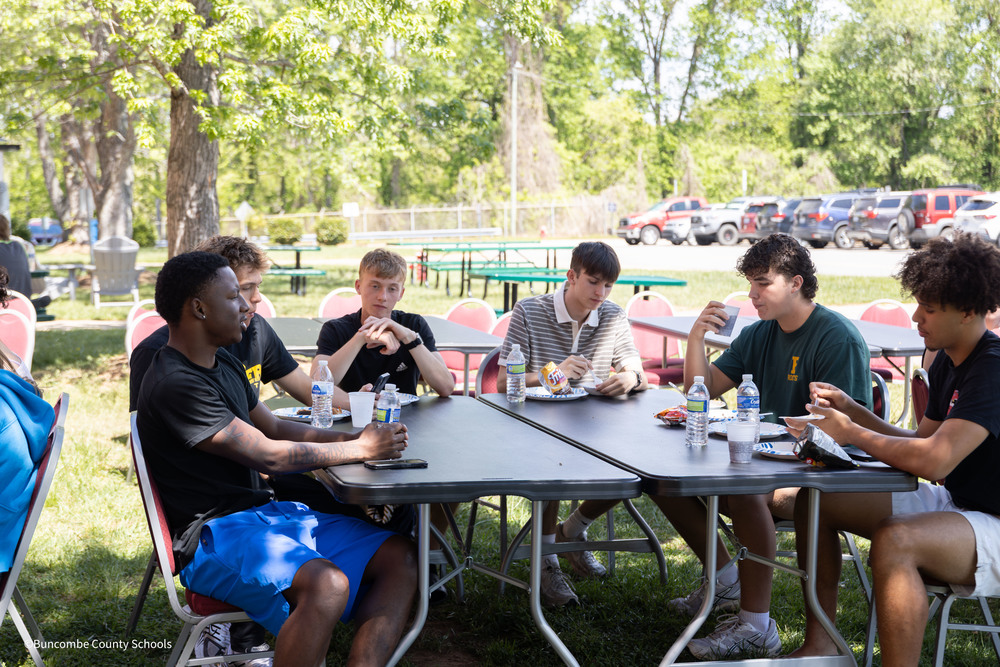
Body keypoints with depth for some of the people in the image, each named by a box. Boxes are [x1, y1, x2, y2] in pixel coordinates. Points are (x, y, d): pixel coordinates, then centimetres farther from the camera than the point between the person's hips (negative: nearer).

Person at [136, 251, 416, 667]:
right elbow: (270, 456, -17)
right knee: (327, 585, -36)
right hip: (216, 535, -10)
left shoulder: (224, 365, 15)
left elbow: (274, 427, 23)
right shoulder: (174, 385, -16)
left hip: (267, 511, 10)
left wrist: (349, 437, 6)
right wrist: (360, 449, -8)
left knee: (400, 556, -5)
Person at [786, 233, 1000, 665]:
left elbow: (933, 460, -32)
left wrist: (851, 433, -18)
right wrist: (852, 410, 2)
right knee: (813, 502, 6)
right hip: (953, 503, 10)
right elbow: (919, 442, 15)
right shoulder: (947, 363, 8)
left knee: (894, 540, -39)